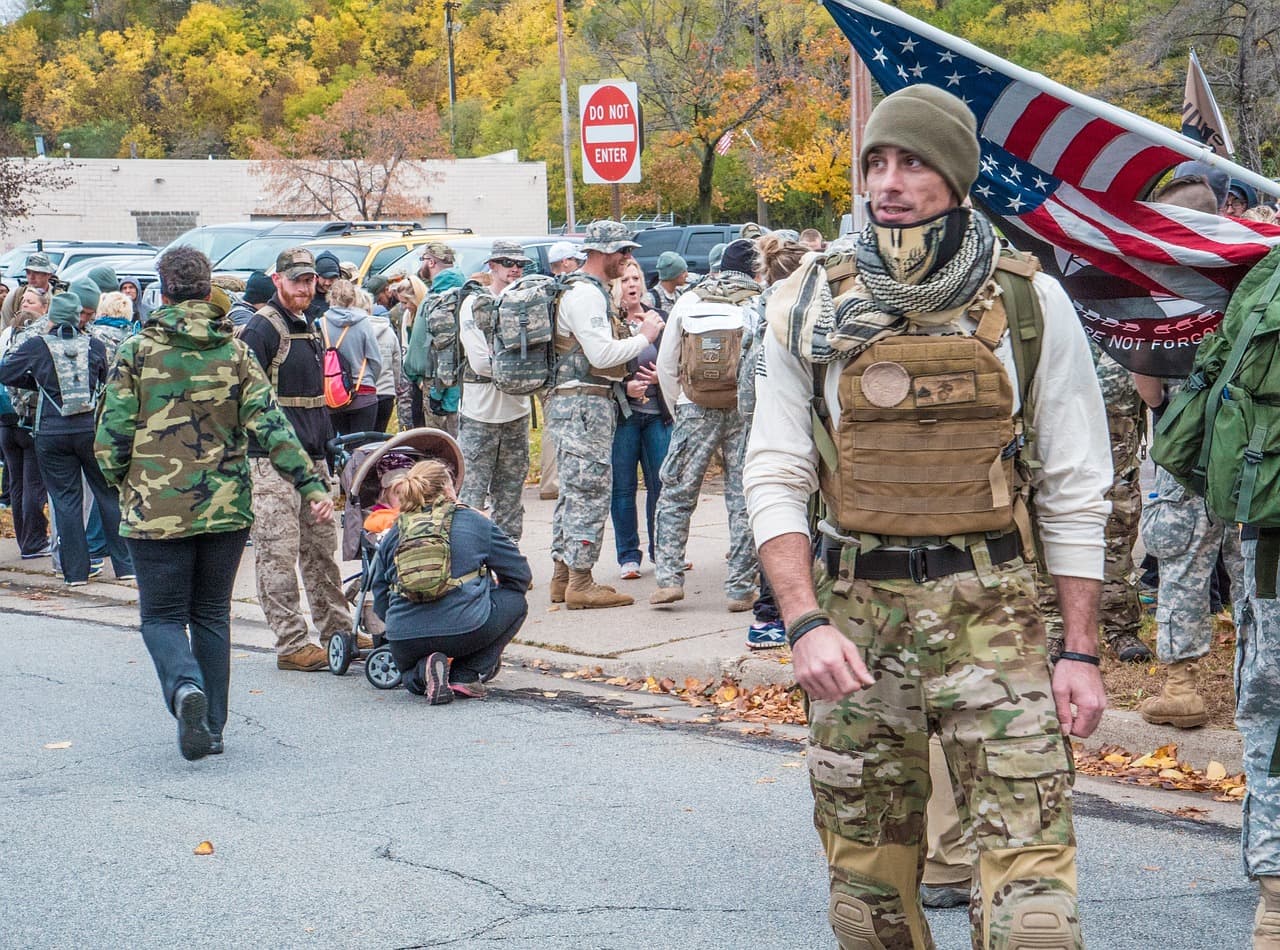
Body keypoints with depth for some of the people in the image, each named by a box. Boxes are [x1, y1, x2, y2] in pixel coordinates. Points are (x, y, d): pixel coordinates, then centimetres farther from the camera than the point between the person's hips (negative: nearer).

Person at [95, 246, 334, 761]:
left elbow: (112, 435, -5)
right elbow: (270, 425, -7)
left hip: (156, 511, -2)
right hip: (225, 508, 3)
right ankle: (211, 727, 15)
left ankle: (184, 686, -22)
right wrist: (311, 485, -8)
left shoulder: (136, 352, -5)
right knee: (212, 615, 15)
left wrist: (118, 479, 14)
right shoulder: (235, 353, 1)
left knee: (162, 615, 7)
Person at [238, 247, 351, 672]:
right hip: (272, 461, -9)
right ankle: (291, 644, -4)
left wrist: (325, 444, 23)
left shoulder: (307, 327, 18)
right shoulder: (260, 328, -10)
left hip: (311, 458, 9)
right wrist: (273, 439, -20)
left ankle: (337, 630, 24)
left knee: (322, 546, 15)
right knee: (279, 553, -6)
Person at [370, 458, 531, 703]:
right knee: (515, 600, 25)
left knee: (411, 677, 40)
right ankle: (466, 675, 8)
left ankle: (424, 673, 0)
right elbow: (520, 574, 13)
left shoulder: (394, 535, 13)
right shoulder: (474, 522, 6)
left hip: (404, 641, 4)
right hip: (465, 631, -4)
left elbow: (380, 601, 14)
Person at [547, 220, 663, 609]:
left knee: (574, 490, 14)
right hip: (584, 403, -11)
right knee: (590, 489, -9)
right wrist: (644, 336, -11)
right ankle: (580, 583, -9)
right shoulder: (585, 294, -15)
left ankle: (563, 577, 19)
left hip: (582, 401, 11)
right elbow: (602, 354, -22)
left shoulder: (590, 291, 19)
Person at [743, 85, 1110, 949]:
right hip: (853, 613, 2)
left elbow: (1074, 490, 3)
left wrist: (1082, 652, -1)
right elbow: (776, 479, 3)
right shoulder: (811, 306, 3)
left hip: (990, 615, -2)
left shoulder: (1030, 304, 0)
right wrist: (804, 622, -10)